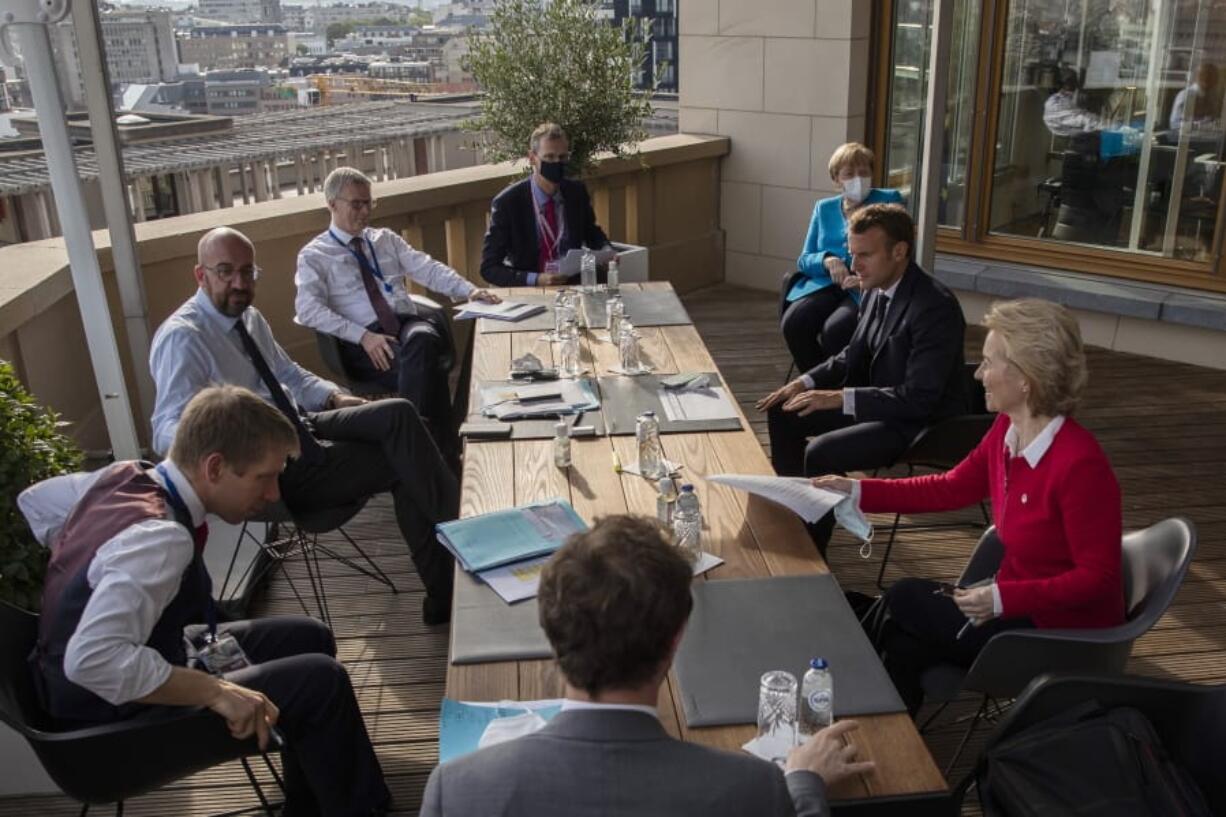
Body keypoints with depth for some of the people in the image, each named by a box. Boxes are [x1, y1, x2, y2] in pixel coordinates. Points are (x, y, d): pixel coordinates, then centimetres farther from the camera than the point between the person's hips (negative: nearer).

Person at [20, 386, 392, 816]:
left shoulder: (122, 477, -6)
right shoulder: (162, 539, -33)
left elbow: (33, 501, 11)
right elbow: (91, 659, -41)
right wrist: (216, 691, -33)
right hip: (114, 712, -9)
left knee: (309, 637, 11)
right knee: (321, 681, -16)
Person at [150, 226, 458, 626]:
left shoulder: (249, 317, 11)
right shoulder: (182, 338, -15)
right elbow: (168, 429, -23)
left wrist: (335, 398, 7)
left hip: (302, 426, 8)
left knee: (398, 414, -16)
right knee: (401, 465, -17)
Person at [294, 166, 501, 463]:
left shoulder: (385, 239, 23)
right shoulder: (314, 256, 9)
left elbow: (428, 269, 14)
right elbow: (309, 310, -6)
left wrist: (469, 290, -4)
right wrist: (363, 336, -17)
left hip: (412, 323, 4)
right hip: (365, 343, -3)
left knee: (420, 341, -35)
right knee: (429, 372, -33)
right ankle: (444, 453, -27)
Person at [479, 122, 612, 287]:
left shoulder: (577, 192, 5)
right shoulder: (506, 203, -7)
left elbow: (592, 234, 23)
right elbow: (489, 268, -7)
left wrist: (607, 253, 0)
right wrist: (535, 280, -21)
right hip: (528, 292, -2)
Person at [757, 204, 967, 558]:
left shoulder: (936, 307, -27)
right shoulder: (878, 291, -1)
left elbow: (919, 399, -29)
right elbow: (853, 356, 13)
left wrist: (839, 398, -29)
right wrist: (806, 382, -4)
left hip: (921, 423, -9)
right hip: (879, 399, 9)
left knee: (822, 452, -26)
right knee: (783, 412, 9)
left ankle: (810, 550, -6)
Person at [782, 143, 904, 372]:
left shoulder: (889, 201, 7)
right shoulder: (824, 208, 19)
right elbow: (804, 259, 15)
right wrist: (826, 260, -10)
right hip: (825, 285, 4)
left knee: (834, 329, -33)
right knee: (792, 322, -27)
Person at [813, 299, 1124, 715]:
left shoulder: (1080, 464, -28)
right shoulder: (1007, 431, -5)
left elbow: (1097, 579, -22)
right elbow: (952, 488, 8)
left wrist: (1003, 598, -30)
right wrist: (858, 491, 4)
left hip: (1067, 633, -6)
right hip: (1019, 601, 6)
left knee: (905, 600, -7)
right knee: (906, 646, -11)